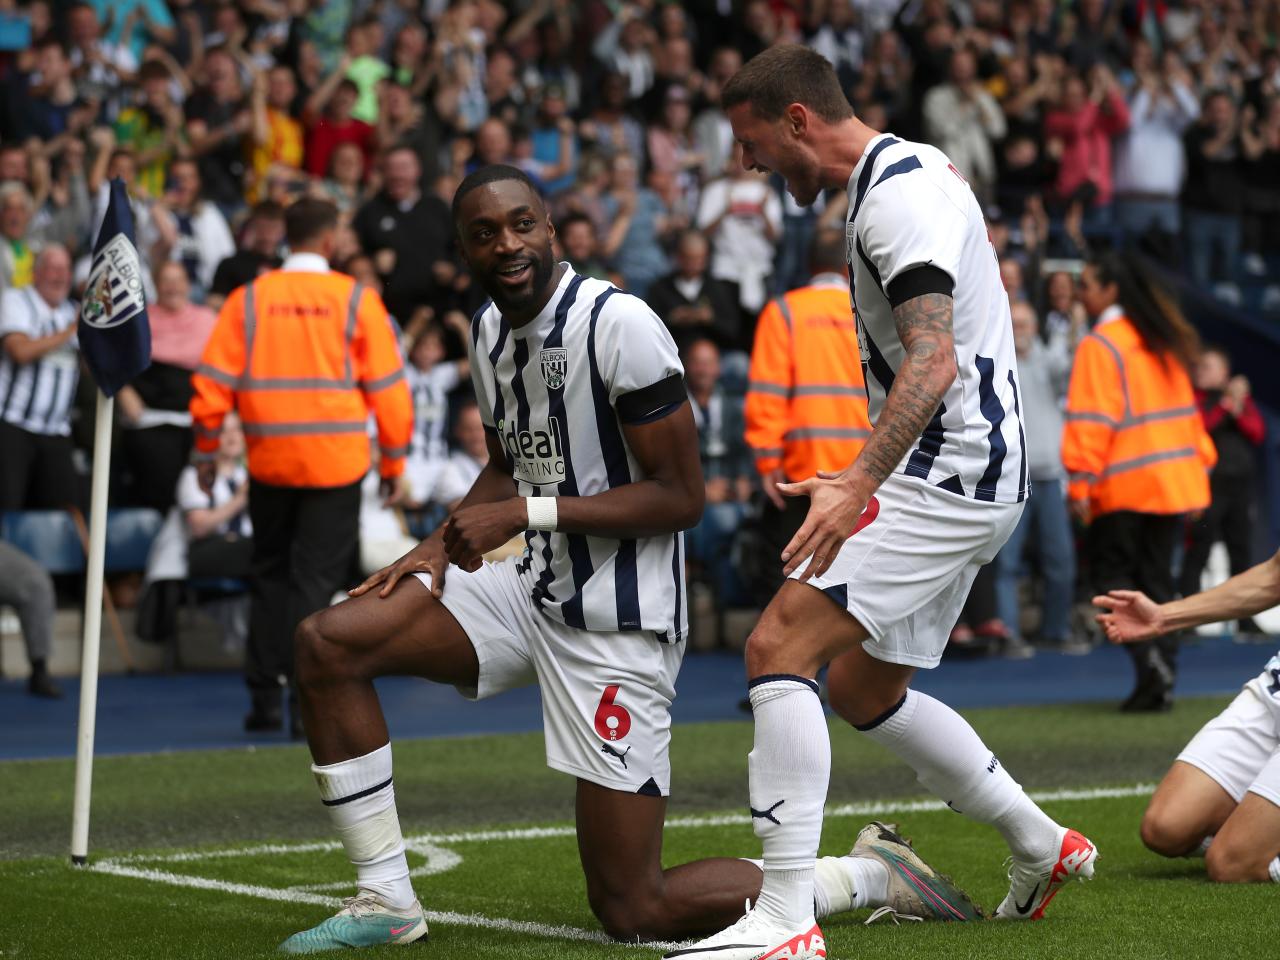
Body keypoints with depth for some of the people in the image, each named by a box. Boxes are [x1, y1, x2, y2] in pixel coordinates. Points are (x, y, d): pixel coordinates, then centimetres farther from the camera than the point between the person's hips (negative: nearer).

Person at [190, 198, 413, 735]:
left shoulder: (248, 300, 2)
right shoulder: (357, 300, -2)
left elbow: (213, 383, 0)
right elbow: (388, 388, -1)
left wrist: (206, 452, 10)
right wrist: (394, 460, 8)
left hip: (269, 461, 2)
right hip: (336, 462, -2)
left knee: (269, 575, 14)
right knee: (315, 579, 2)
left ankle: (264, 696, 14)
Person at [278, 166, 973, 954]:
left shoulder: (620, 326, -20)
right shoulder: (492, 329, 7)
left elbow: (681, 497, -19)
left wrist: (526, 514, -22)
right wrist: (436, 551, 6)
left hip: (617, 623, -8)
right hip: (534, 592, 8)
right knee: (328, 643, -2)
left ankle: (872, 875, 11)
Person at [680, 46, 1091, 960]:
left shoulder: (898, 193, -16)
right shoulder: (913, 172, 17)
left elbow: (932, 363, -28)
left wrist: (861, 484, -38)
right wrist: (874, 475, 34)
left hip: (949, 474, -11)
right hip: (959, 473, 11)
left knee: (780, 645, -18)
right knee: (863, 688, 19)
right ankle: (1042, 847, 30)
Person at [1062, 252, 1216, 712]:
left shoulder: (1098, 346, -10)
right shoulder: (1163, 339, 13)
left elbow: (1092, 418, -17)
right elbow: (1185, 407, 18)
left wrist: (1081, 480, -18)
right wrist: (1199, 462, 21)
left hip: (1123, 484, -7)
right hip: (1172, 479, 7)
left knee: (1111, 572, 3)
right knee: (1157, 577, 10)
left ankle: (1148, 657, -16)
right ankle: (1162, 677, 6)